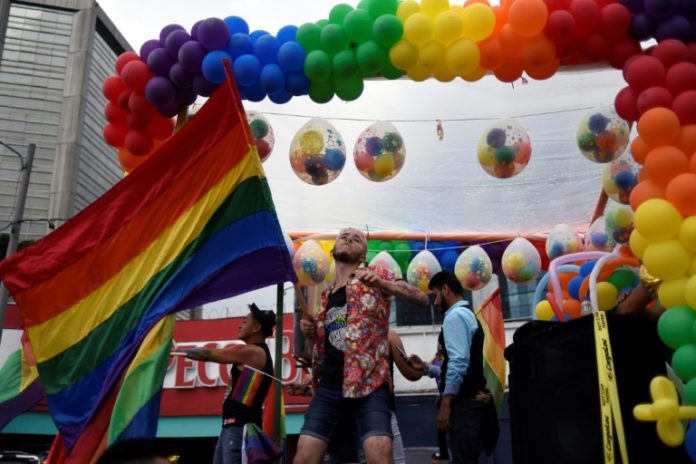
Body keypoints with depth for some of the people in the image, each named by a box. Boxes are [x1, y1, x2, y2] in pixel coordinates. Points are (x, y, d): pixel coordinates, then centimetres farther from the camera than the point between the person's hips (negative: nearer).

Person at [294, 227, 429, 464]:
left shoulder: (375, 276, 7)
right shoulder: (324, 296, 19)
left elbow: (422, 299, -4)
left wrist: (381, 283, -17)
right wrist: (309, 331, 6)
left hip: (368, 383, -4)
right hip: (329, 385, 5)